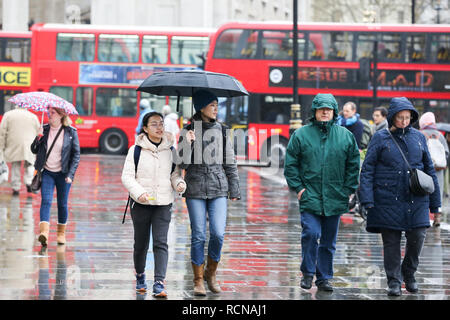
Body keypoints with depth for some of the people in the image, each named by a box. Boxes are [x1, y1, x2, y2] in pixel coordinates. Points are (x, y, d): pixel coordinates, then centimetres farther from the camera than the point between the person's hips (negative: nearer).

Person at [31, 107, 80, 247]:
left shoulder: (70, 132, -3)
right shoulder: (44, 129, 4)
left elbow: (76, 154, -1)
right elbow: (34, 150, 5)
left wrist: (70, 174, -10)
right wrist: (38, 138, -14)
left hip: (63, 174, -1)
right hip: (47, 172, 1)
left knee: (62, 204, 6)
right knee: (46, 201, -14)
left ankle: (61, 233, 22)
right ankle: (44, 232, -25)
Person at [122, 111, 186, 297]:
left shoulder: (170, 150, 6)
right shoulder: (136, 150, -2)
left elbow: (175, 173, 14)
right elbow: (127, 176, -5)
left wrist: (179, 183, -8)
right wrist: (138, 192, -21)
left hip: (164, 204, 1)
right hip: (141, 204, -1)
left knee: (161, 243, -11)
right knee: (140, 243, 9)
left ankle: (159, 283, -17)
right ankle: (140, 276, 34)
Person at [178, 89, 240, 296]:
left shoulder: (221, 130, 8)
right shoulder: (188, 131, 1)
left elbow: (230, 162, 12)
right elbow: (183, 163, -4)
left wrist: (234, 190, 10)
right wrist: (187, 143, -18)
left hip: (218, 188, 2)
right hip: (195, 189, -2)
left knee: (218, 234, -9)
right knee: (198, 236, -1)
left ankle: (211, 273, 13)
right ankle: (198, 281, 8)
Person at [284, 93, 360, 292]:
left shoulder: (345, 136, 6)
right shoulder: (301, 135, 1)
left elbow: (353, 165, 11)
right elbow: (290, 164, 4)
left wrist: (348, 190, 4)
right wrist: (298, 187, -4)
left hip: (335, 199, 2)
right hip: (310, 197, -2)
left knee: (329, 240, 8)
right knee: (311, 233, -16)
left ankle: (324, 277, 19)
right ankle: (308, 273, 1)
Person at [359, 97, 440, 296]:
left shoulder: (418, 138, 9)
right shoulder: (380, 138, 1)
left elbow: (429, 169, 15)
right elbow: (367, 169, -1)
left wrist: (435, 201, 14)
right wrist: (367, 198, -12)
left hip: (415, 199, 2)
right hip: (389, 200, -2)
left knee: (417, 237, -4)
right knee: (391, 241, 1)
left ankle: (409, 274, 19)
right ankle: (394, 281, 12)